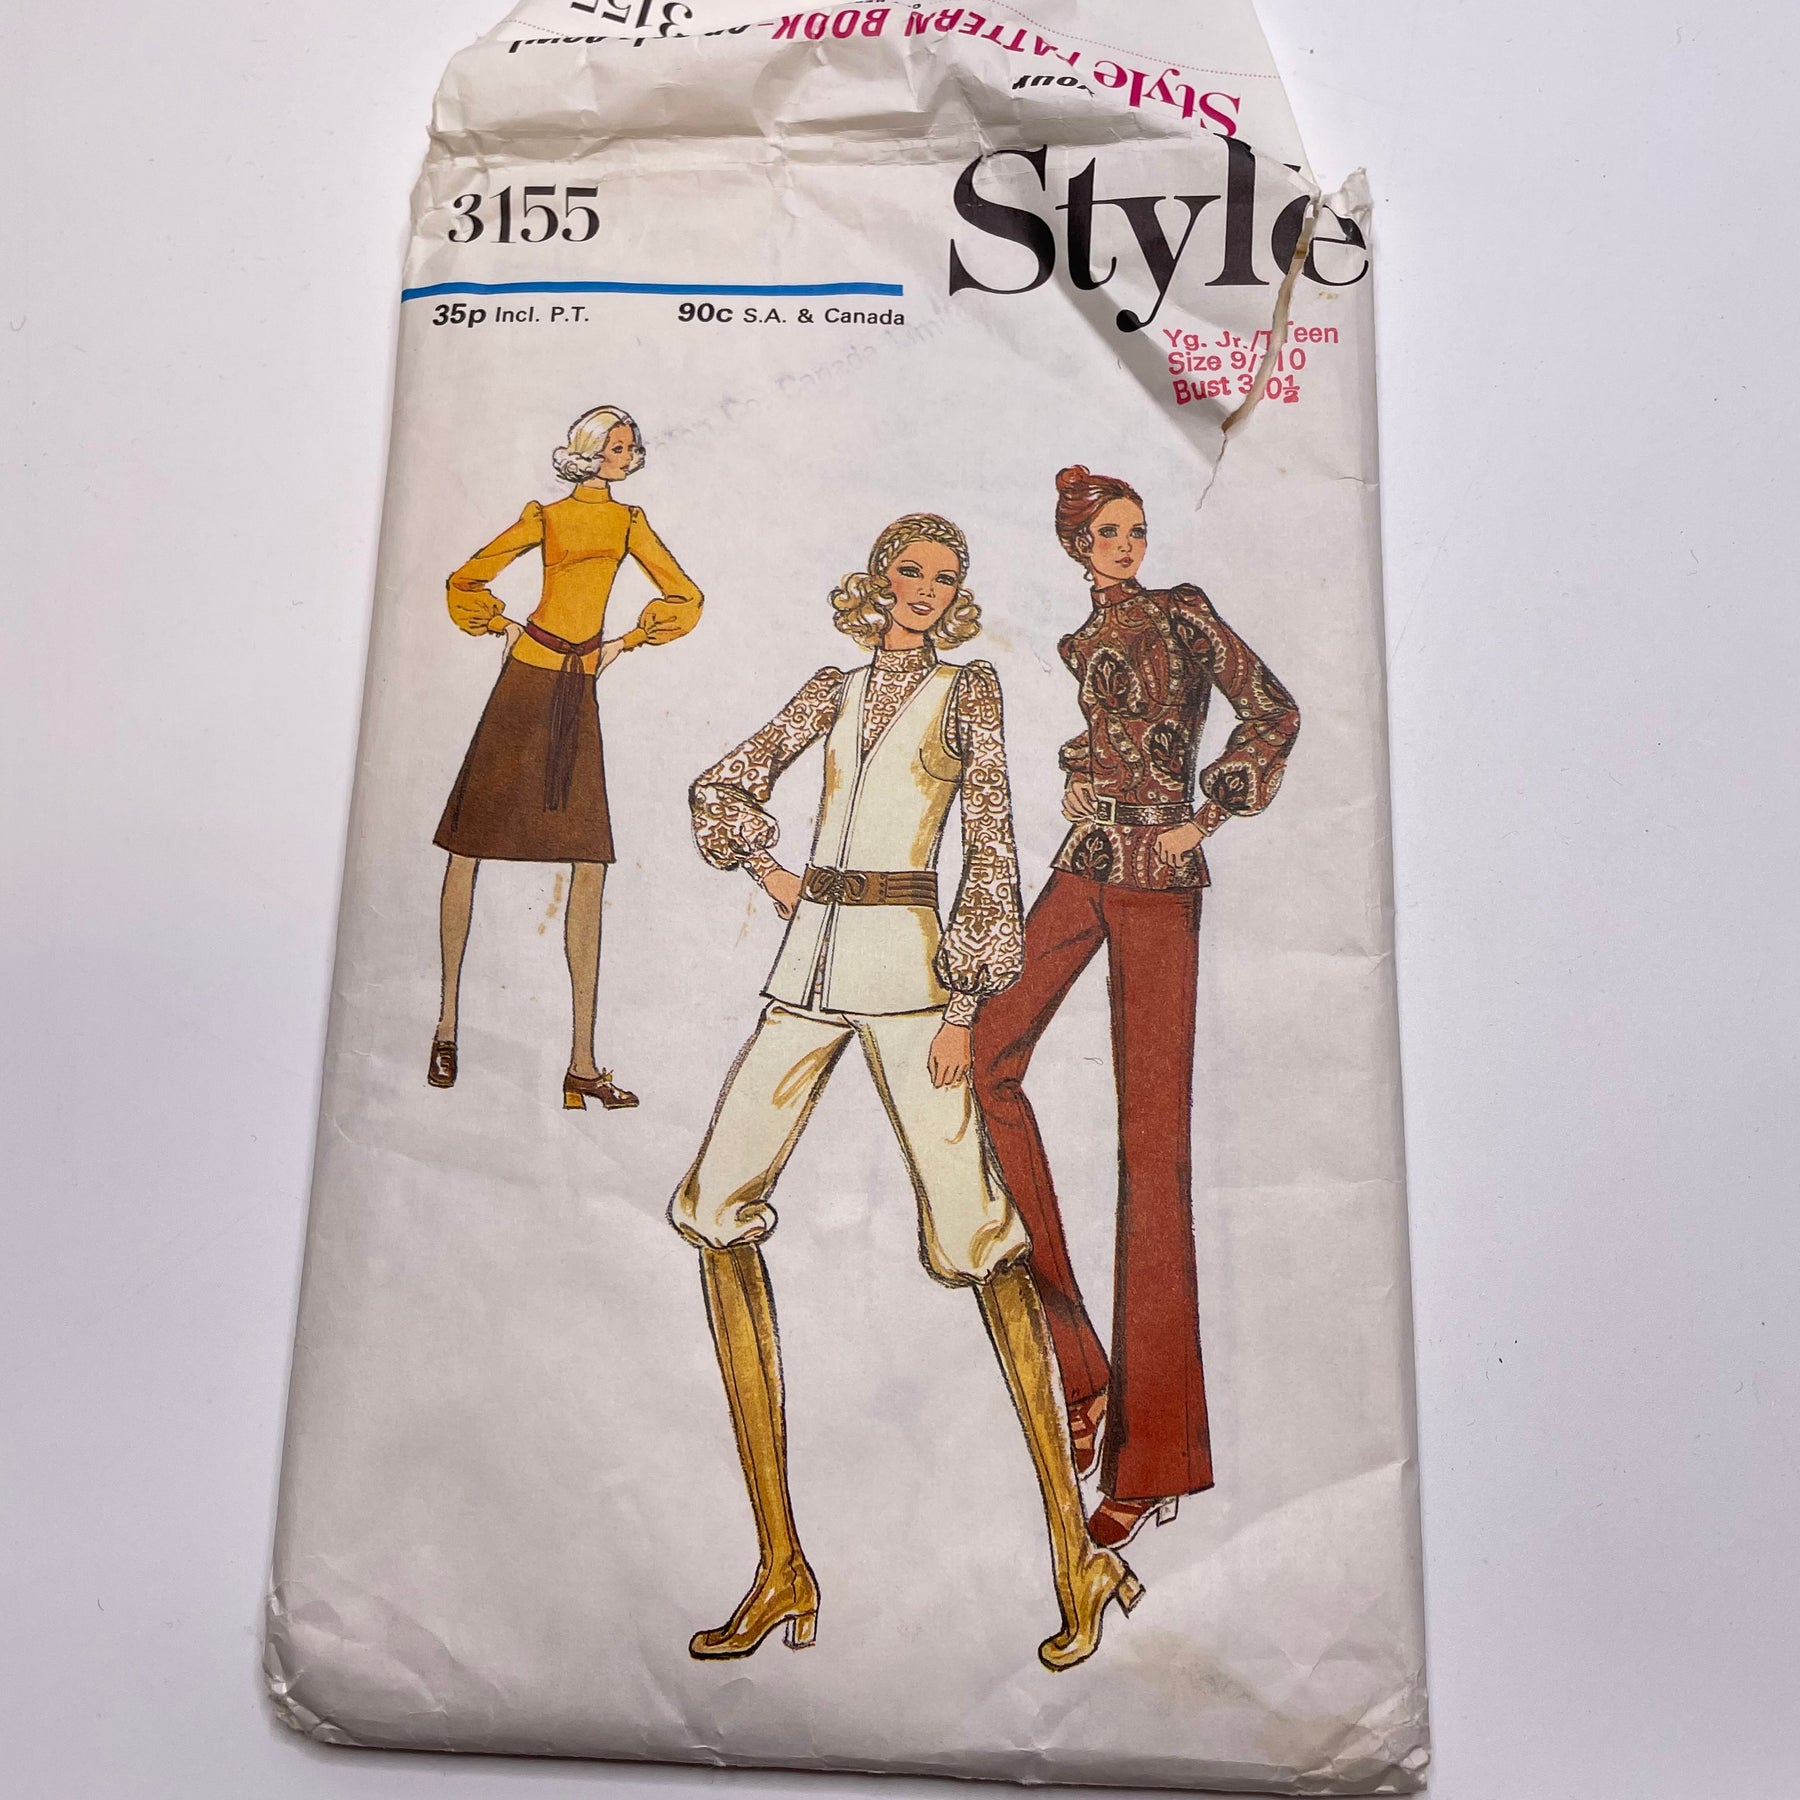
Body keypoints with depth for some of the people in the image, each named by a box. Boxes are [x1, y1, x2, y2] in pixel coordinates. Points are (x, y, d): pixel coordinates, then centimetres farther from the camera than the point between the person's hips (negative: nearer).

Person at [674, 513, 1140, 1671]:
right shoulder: (835, 690, 19)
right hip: (808, 970, 5)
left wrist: (963, 1006, -9)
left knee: (973, 1235, -12)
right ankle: (782, 1568, 4)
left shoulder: (968, 688, 8)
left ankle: (1076, 1558, 1)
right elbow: (726, 787, 24)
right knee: (718, 1206, -4)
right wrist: (773, 873, 5)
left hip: (905, 969, -4)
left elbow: (992, 851, 0)